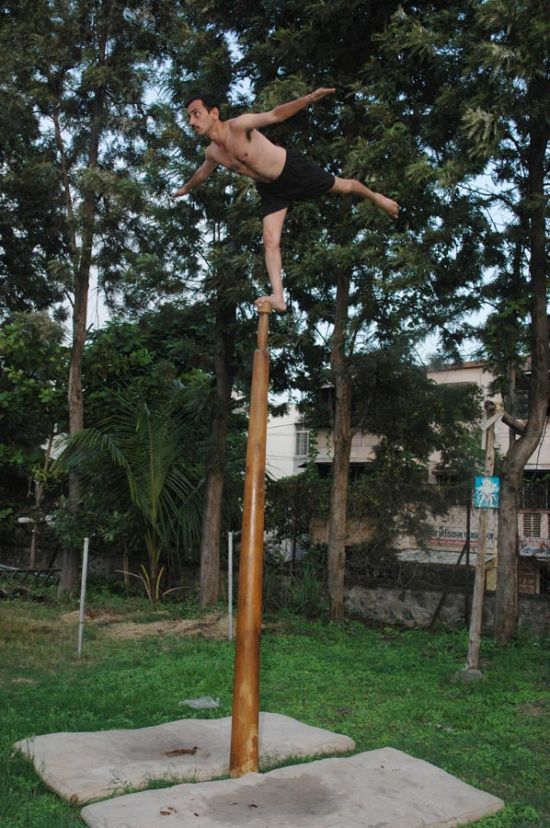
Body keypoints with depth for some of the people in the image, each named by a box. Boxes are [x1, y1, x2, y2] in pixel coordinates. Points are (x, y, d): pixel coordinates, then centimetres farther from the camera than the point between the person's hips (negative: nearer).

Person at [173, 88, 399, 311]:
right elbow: (202, 172, 17)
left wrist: (309, 98, -53)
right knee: (270, 242, -9)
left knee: (343, 187, 15)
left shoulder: (239, 125, -28)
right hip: (270, 190, 5)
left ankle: (375, 197, 46)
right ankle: (278, 297, -11)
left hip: (293, 169, -5)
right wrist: (186, 188, 35)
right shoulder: (212, 153, -6)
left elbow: (275, 115, -39)